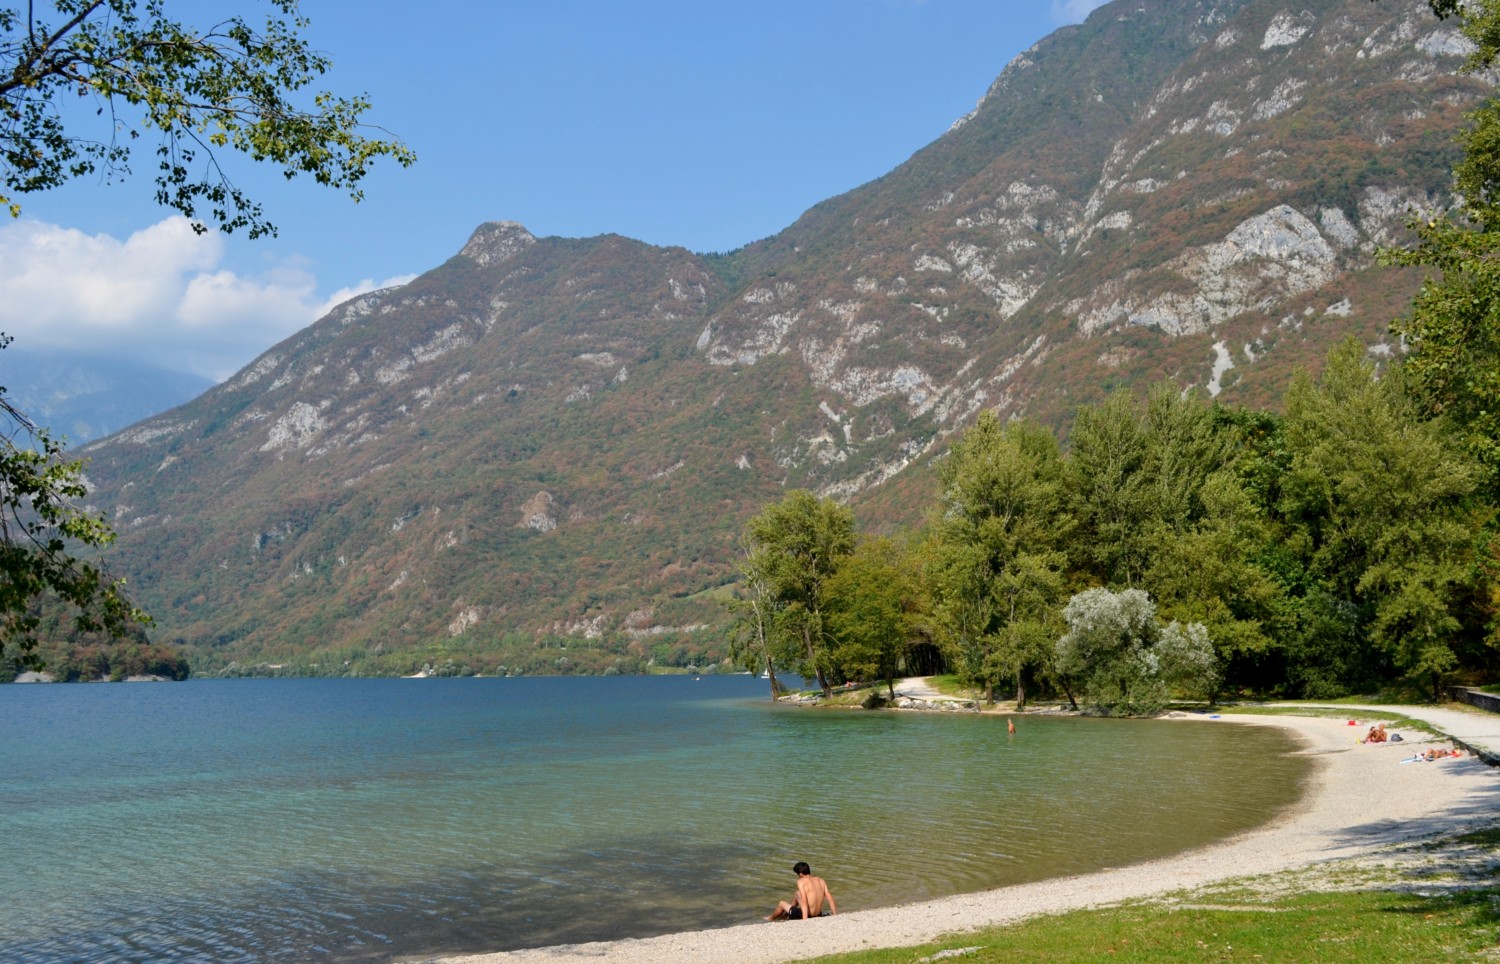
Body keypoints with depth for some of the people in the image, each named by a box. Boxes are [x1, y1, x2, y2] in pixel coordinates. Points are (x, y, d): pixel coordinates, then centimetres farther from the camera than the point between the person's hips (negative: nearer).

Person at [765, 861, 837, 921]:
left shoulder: (801, 881, -13)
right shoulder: (821, 881, 3)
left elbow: (804, 901, -23)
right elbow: (830, 899, -2)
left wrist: (805, 919, -30)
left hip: (806, 915, -6)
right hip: (818, 915, 6)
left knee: (781, 903, 23)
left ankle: (771, 918, 52)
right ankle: (784, 916, 50)